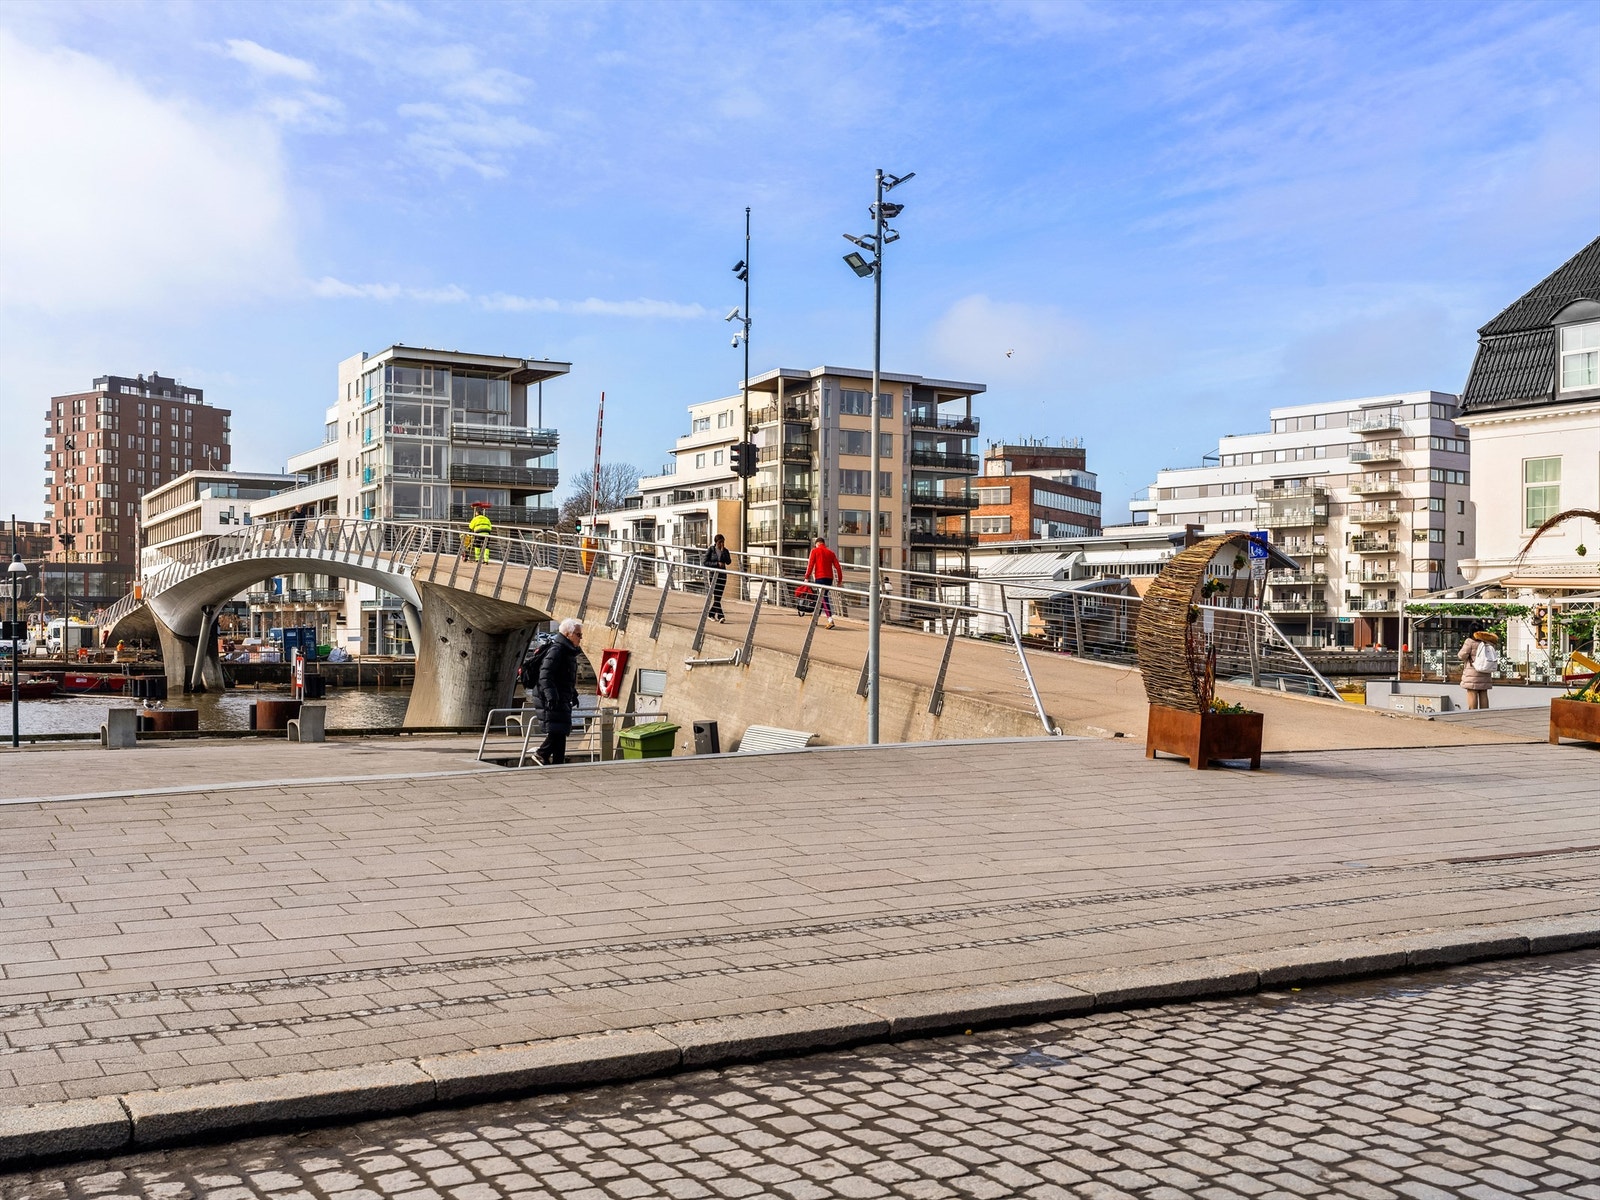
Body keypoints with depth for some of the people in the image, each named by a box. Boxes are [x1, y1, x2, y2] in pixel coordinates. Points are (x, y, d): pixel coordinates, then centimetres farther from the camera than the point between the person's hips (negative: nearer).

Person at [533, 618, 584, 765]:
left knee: (561, 732, 8)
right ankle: (542, 754, -1)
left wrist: (573, 694, 29)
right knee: (558, 730, -15)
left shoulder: (569, 651, 18)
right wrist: (550, 694, -32)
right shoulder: (556, 649, -14)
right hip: (553, 701, -10)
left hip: (563, 700, 10)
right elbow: (545, 674, -23)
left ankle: (557, 764, 11)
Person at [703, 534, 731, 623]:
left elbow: (728, 561, -6)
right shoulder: (711, 550, -3)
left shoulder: (725, 551, 6)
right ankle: (720, 617, -15)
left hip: (722, 575, 4)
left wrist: (723, 551, -13)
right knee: (716, 597, -11)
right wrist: (717, 563, -17)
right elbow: (705, 562, -7)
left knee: (719, 597, 7)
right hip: (713, 575, -4)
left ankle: (710, 613, 26)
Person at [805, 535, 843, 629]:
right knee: (821, 597, 19)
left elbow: (810, 564, -7)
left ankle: (830, 620, -26)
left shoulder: (815, 551, 3)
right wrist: (840, 579, 10)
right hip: (829, 578, 5)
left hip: (819, 577, -5)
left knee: (823, 598, -11)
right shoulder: (831, 552, 15)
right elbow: (837, 567, 8)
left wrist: (807, 577, -6)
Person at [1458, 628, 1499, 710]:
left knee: (1472, 693, -4)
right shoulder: (1488, 642, 5)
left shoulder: (1470, 641, -11)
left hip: (1473, 673, -6)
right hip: (1485, 675, 6)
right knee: (1483, 694, 8)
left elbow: (1462, 655, -9)